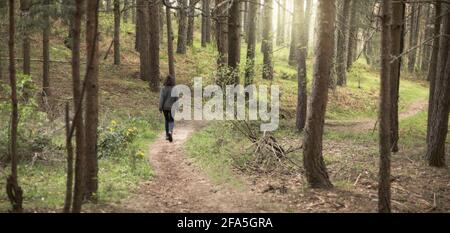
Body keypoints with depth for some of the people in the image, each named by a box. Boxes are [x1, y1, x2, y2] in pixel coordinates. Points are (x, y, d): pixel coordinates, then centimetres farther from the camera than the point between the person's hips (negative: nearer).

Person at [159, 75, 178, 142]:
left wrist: (160, 107, -3)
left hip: (165, 107, 1)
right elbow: (176, 99, -5)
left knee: (166, 120, 17)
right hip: (172, 107, -1)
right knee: (171, 120, 8)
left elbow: (161, 98, -9)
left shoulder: (163, 88, -9)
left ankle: (167, 135, 22)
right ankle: (170, 132, -19)